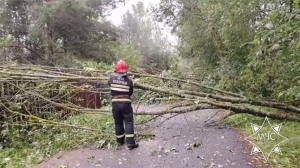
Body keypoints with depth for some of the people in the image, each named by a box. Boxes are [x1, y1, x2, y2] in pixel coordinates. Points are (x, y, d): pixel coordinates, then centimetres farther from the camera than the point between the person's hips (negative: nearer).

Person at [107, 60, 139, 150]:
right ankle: (130, 143, 0)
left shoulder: (112, 78, -3)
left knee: (118, 122, 14)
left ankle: (120, 141, 27)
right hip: (126, 103, -2)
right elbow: (131, 92, 2)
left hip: (115, 103, 3)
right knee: (129, 122, 2)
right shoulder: (129, 80, -6)